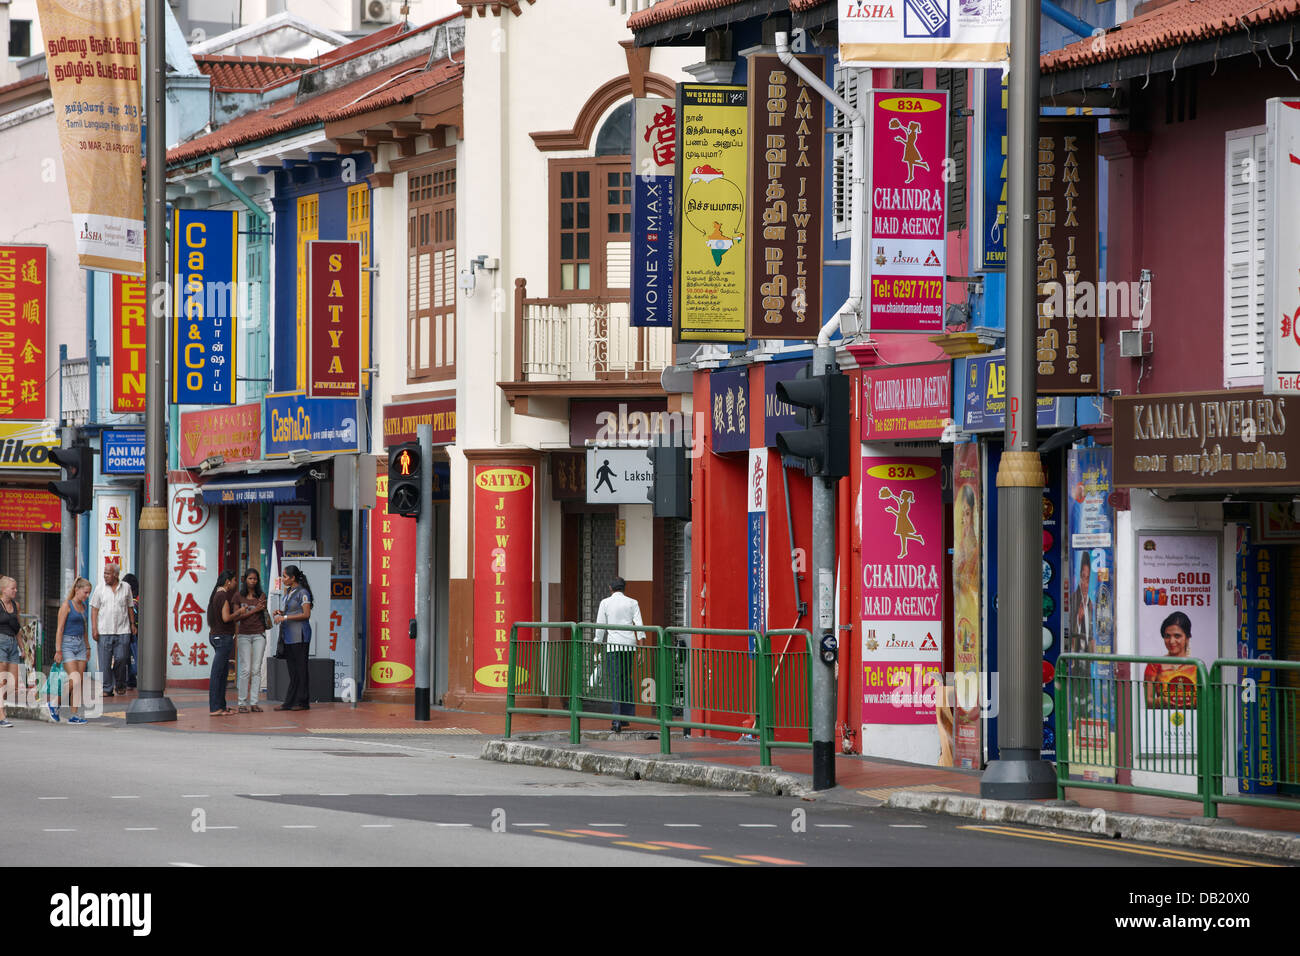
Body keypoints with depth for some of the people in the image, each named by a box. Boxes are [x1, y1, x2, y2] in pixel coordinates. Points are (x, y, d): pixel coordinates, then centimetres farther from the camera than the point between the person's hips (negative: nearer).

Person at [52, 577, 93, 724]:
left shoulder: (84, 607, 13)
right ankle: (55, 703, 1)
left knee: (80, 682, 3)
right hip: (67, 644, -7)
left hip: (80, 645, 7)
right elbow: (60, 629, -11)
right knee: (75, 680, -16)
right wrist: (58, 650, -15)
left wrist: (87, 647, 20)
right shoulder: (67, 605, -8)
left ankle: (74, 715, 5)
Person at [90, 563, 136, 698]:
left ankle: (120, 685, 19)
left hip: (122, 631, 0)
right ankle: (107, 689, 2)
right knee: (105, 661, -4)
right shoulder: (100, 589, 4)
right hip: (104, 631, 0)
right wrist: (94, 628, -4)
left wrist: (132, 624, 11)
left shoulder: (126, 587, 7)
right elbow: (94, 609, 4)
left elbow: (130, 607, 16)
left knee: (121, 659, -3)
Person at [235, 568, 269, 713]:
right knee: (245, 669, -6)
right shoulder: (239, 596, 4)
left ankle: (254, 702, 2)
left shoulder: (262, 596, 7)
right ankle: (242, 703, -2)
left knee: (256, 669, 0)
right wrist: (254, 610, -9)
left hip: (259, 634, 1)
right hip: (244, 635, -1)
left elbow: (262, 610, -1)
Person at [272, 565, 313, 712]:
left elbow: (306, 614, -15)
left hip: (299, 636, -9)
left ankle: (302, 702, 0)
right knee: (292, 670, 8)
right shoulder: (288, 592, 16)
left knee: (300, 669, -4)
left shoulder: (302, 593, -10)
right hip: (288, 636, 9)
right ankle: (290, 703, 8)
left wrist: (285, 617, -16)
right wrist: (281, 612, 6)